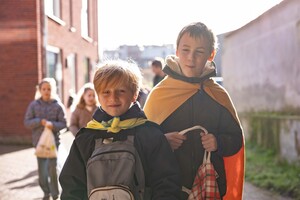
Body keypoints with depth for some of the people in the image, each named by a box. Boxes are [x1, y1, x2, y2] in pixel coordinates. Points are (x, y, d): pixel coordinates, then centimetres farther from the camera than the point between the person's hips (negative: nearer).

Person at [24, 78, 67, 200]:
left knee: (52, 168, -9)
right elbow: (27, 122, 0)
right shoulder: (34, 105, 1)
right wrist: (40, 121, -15)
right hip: (39, 141, 2)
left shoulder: (58, 105, -2)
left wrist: (53, 125, -21)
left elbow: (63, 123, -2)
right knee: (41, 169, 8)